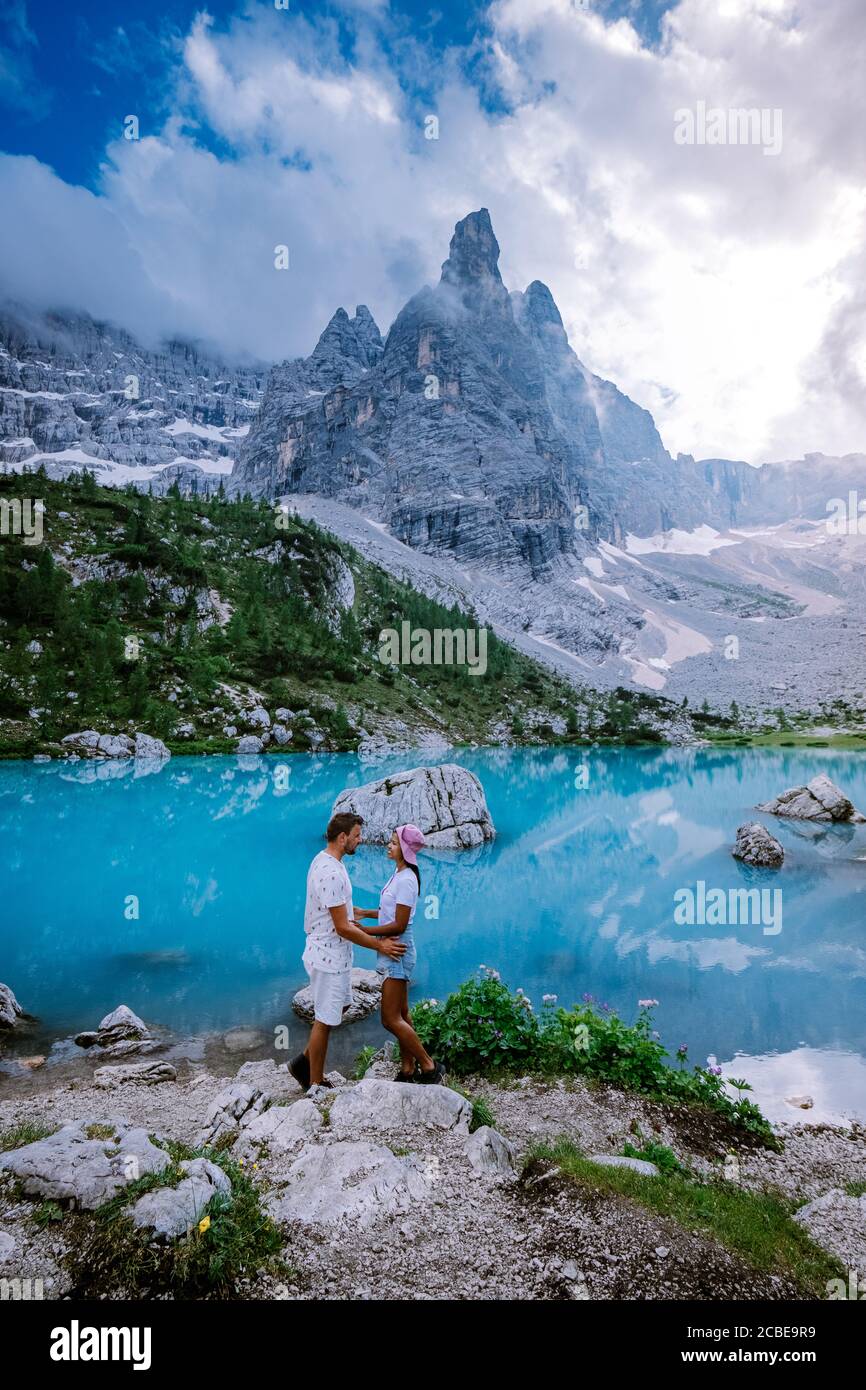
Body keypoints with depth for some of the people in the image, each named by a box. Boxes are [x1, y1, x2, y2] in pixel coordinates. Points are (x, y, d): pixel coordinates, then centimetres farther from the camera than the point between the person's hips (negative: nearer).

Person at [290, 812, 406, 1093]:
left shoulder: (326, 861, 5)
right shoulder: (330, 873, -28)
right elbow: (342, 928, -25)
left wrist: (372, 934, 12)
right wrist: (379, 946, -15)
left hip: (334, 953, 10)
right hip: (328, 957, -10)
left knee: (339, 1007, 23)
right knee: (325, 1020, 5)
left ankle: (305, 1062, 33)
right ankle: (315, 1085, 21)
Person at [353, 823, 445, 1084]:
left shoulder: (406, 880, -21)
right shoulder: (398, 874, 8)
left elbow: (399, 925, -22)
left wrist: (363, 930, -19)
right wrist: (366, 912, 10)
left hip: (398, 951, -10)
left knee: (391, 1019, -4)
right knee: (401, 1014, 16)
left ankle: (429, 1067, 8)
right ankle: (408, 1069, 27)